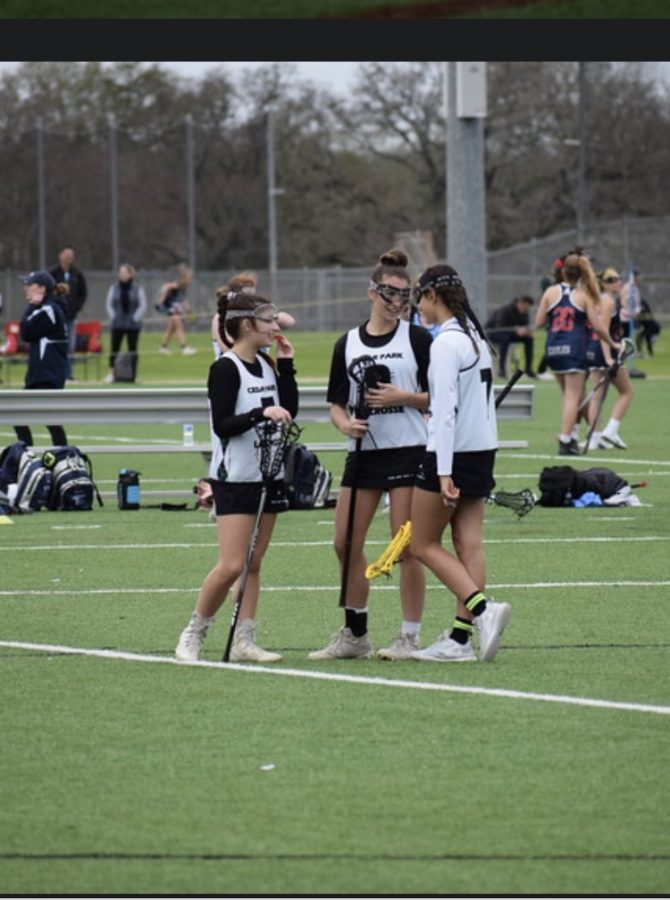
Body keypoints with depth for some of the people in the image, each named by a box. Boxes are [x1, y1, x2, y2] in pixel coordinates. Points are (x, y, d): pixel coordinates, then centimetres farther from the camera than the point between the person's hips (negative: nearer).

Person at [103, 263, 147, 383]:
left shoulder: (138, 289, 0)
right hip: (117, 324, 1)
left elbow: (142, 306, -1)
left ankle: (133, 373, 9)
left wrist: (135, 318, -9)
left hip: (133, 324, -1)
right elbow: (109, 304, 6)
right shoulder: (114, 288, 4)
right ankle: (111, 373, -1)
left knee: (132, 349, 4)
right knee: (114, 348, -3)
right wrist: (113, 317, -5)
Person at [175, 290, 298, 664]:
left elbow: (290, 410, 13)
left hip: (268, 476, 7)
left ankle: (245, 641, 8)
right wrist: (261, 414, -28)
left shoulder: (266, 364, 11)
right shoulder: (226, 369, -12)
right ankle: (193, 634, 2)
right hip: (236, 479, -7)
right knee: (232, 565, -11)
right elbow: (222, 424, -16)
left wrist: (287, 365, 7)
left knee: (254, 564, 6)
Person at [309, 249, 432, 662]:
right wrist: (344, 422, -9)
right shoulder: (348, 344, 9)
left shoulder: (418, 339, -1)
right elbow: (337, 403, 12)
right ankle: (355, 635, 16)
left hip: (408, 452, -4)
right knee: (346, 542, 4)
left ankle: (410, 637, 3)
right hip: (363, 452, 4)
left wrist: (403, 397, -16)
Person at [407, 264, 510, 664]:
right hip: (483, 450, 9)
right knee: (469, 544, 4)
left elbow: (445, 410, -20)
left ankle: (483, 608, -15)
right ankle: (460, 638, 3)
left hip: (453, 452, -9)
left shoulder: (446, 343, -15)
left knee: (424, 544, 1)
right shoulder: (476, 337, 12)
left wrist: (444, 473, -22)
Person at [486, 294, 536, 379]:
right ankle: (501, 369, -37)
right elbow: (500, 328, -34)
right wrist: (516, 331, -45)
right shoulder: (505, 311, -29)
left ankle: (528, 368, -6)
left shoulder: (525, 312, -6)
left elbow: (525, 326, 1)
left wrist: (527, 331, -24)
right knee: (505, 338, -39)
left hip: (509, 332, 7)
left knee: (528, 338, -12)